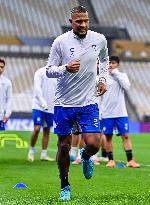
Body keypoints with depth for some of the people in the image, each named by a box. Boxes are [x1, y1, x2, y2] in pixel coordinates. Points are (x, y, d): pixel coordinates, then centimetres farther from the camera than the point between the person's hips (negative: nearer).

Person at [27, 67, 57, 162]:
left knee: (47, 131, 6)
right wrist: (43, 103, -21)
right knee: (37, 128, -12)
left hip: (51, 108, 5)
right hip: (38, 107, -5)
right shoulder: (40, 72, -4)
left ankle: (44, 154, 12)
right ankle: (31, 150, 6)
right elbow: (37, 89, -12)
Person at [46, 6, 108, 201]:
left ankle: (85, 157, 26)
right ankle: (64, 185, 26)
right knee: (64, 146, 6)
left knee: (93, 144, -11)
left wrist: (102, 79, 10)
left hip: (89, 103, 1)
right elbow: (49, 70, -6)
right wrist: (66, 68, -25)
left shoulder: (99, 39, -1)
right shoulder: (60, 42, -10)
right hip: (64, 103, -1)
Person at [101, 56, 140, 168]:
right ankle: (111, 160, 14)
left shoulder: (123, 75, 7)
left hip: (121, 112, 0)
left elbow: (126, 86, -12)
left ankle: (130, 160, -4)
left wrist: (116, 73, -11)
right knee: (108, 137, 4)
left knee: (125, 136, -4)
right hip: (107, 113, 0)